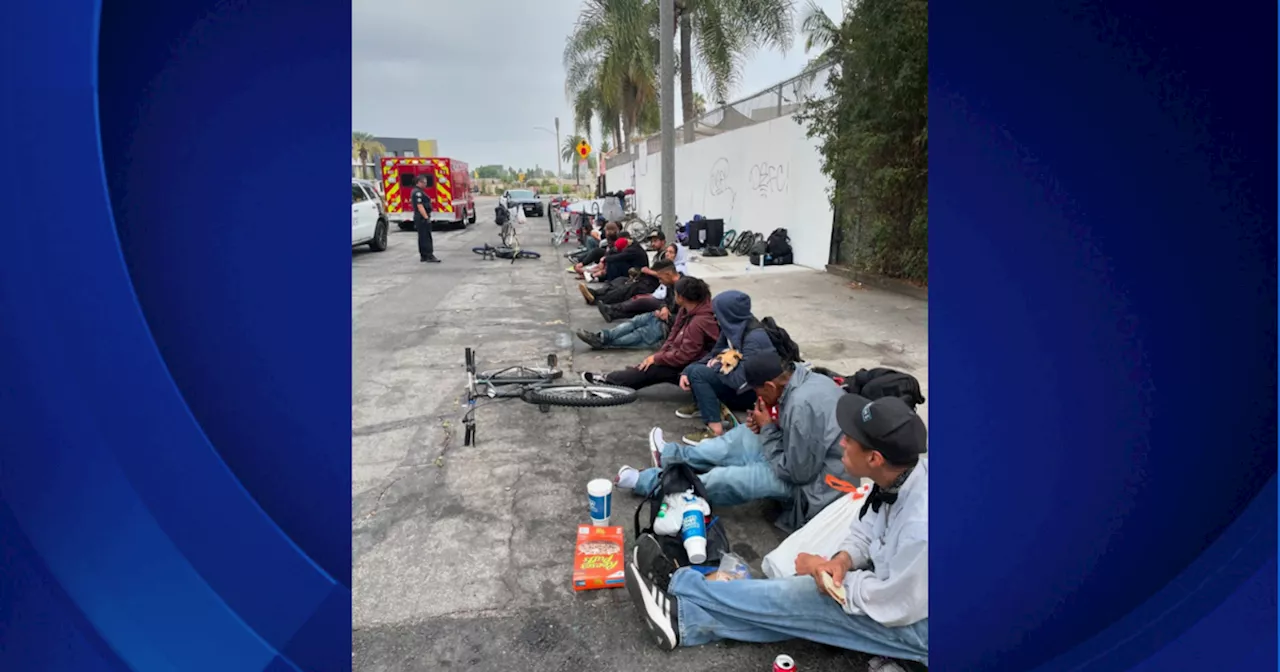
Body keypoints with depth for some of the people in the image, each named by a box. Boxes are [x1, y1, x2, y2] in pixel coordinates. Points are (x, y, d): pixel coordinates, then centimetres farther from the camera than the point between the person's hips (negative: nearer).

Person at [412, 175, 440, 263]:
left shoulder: (417, 192, 18)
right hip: (422, 218, -11)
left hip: (419, 218, 11)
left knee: (422, 237, 12)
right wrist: (426, 217, -25)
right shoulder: (418, 193, -16)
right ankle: (429, 256, -13)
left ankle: (424, 256, 16)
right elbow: (420, 206, -23)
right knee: (426, 237, -11)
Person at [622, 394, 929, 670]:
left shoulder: (921, 524, -39)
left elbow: (894, 605, -28)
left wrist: (824, 569, -16)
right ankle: (683, 619, 1)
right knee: (797, 595, -5)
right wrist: (843, 560, -16)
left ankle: (677, 582, 0)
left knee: (799, 598, -13)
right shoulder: (900, 475, -11)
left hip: (916, 622, -7)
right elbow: (867, 530, 4)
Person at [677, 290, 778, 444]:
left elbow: (739, 380, -32)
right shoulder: (733, 327, -3)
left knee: (699, 373, -22)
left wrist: (717, 366, -14)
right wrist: (687, 372, -5)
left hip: (755, 393, -8)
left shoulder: (754, 338, -29)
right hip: (742, 381, 8)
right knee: (691, 369, -1)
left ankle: (715, 430, -21)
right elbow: (715, 354, 8)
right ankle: (702, 405, 23)